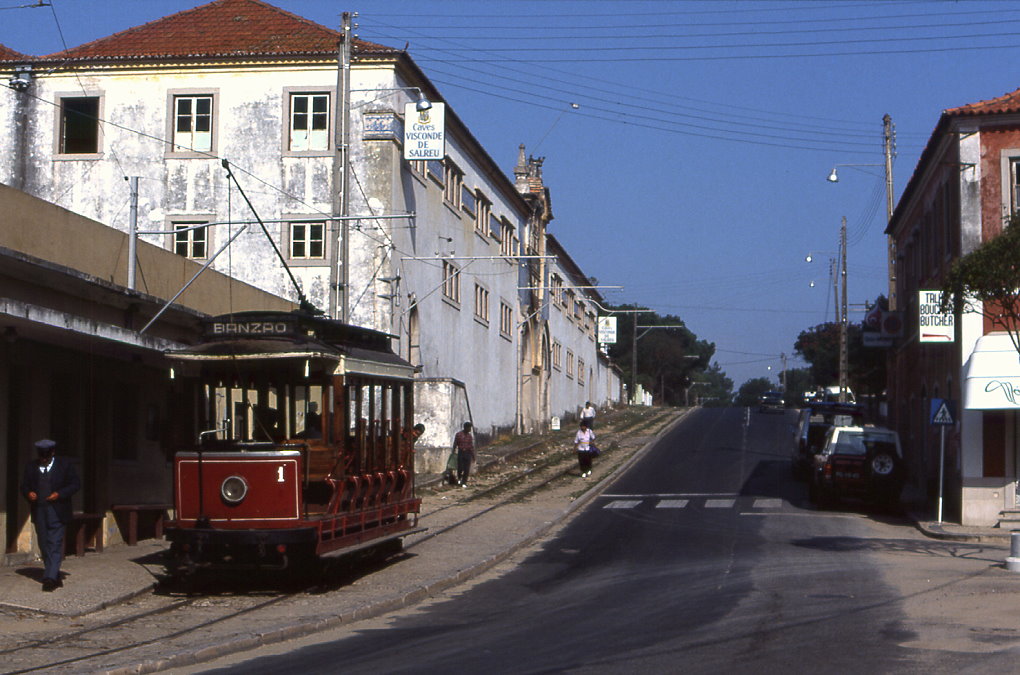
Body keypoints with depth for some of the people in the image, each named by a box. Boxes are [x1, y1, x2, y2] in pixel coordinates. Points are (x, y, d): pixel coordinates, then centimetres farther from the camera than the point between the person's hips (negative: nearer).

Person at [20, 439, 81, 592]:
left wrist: (59, 494, -13)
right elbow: (24, 486, 14)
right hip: (39, 512, 4)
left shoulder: (64, 464, 1)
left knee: (55, 544, -12)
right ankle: (56, 578, 17)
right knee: (44, 546, 8)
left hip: (57, 511, -4)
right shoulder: (31, 467, 10)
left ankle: (50, 577, -17)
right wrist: (29, 493, -9)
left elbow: (75, 484, 1)